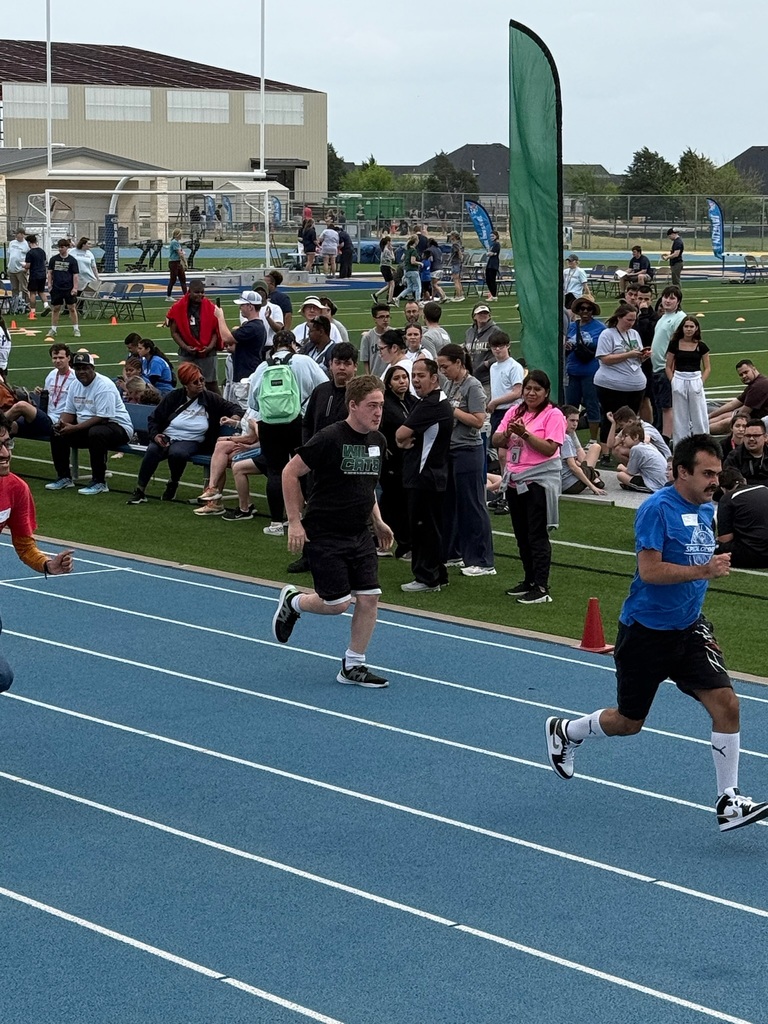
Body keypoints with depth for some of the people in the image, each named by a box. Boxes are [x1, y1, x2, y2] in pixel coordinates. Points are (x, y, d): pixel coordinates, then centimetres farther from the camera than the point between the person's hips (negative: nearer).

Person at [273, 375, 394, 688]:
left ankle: (353, 666, 13)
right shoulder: (330, 439, -18)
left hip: (360, 535, 7)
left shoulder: (378, 441, 5)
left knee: (368, 598, -1)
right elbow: (290, 472, -12)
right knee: (338, 603, -5)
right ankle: (292, 601, 26)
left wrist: (377, 522, 16)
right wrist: (294, 521, -14)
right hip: (324, 535, -7)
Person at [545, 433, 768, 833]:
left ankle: (728, 802, -5)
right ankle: (564, 731, 39)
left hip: (688, 628, 6)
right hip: (646, 631, -6)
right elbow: (649, 570, -26)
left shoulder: (707, 509, 6)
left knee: (726, 703, -11)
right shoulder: (657, 508, -19)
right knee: (628, 721, 9)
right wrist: (703, 570, -31)